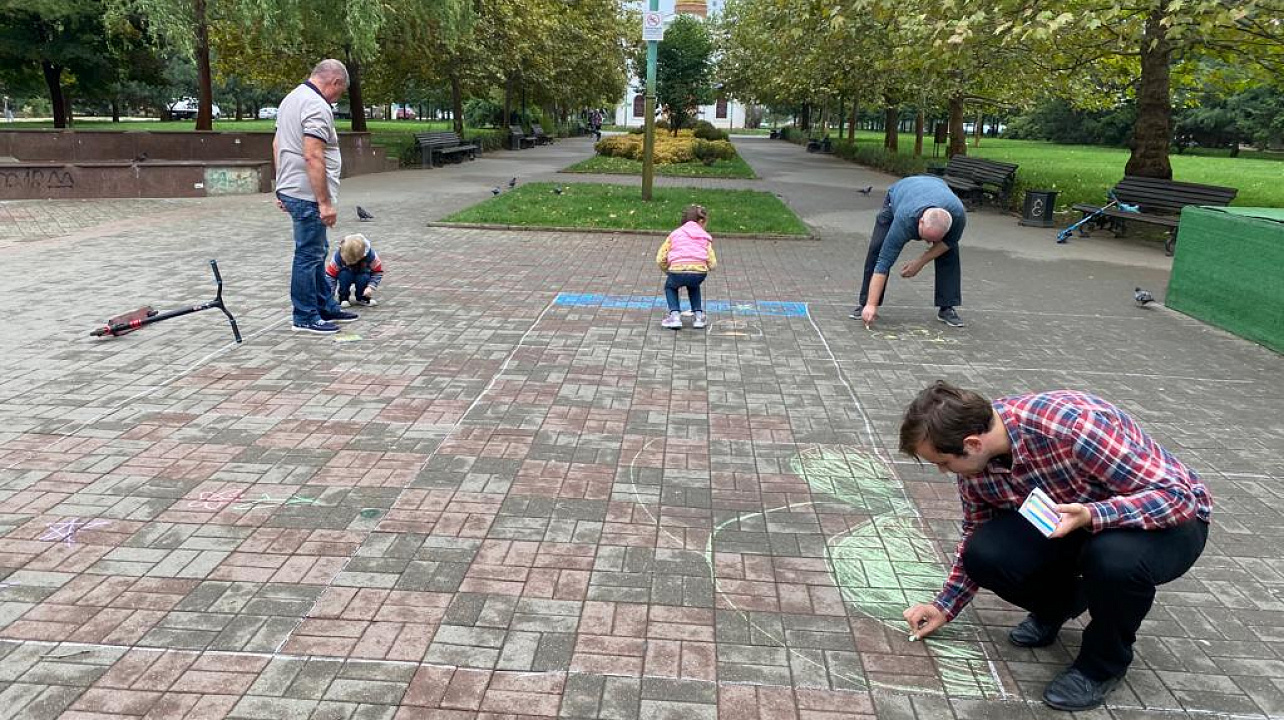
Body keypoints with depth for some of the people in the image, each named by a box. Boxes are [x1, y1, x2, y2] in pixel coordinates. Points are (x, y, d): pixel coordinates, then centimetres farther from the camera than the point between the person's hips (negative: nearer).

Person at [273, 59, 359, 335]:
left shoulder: (291, 98, 16)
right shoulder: (317, 106, -18)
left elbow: (277, 145, 21)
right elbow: (313, 157, -25)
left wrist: (282, 187, 25)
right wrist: (325, 202, -24)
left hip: (290, 189, 10)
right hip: (308, 195, -10)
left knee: (317, 251, 18)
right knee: (309, 255, -2)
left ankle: (326, 307, 27)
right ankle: (305, 318, 7)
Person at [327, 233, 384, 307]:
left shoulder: (370, 255, -33)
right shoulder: (337, 257, -30)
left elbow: (378, 272, -19)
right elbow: (330, 275, -23)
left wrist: (371, 287, -32)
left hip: (363, 275, 0)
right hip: (346, 275, 0)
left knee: (364, 278, -34)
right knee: (344, 275, -33)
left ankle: (362, 298, -5)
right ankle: (343, 298, -12)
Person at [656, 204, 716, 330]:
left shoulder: (675, 234, 21)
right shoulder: (705, 236, 22)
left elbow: (660, 259, 13)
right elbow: (711, 263, 13)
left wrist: (669, 272, 30)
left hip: (677, 270, -1)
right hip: (699, 273, 1)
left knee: (670, 287, 33)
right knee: (693, 287, 37)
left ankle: (675, 315, 13)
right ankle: (698, 315, 25)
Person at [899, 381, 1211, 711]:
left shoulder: (1072, 424, -35)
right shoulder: (974, 459, -14)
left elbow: (1178, 495, -30)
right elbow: (975, 535, 5)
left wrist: (1090, 516, -44)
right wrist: (945, 606, 3)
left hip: (1170, 519, -5)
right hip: (1070, 521, 5)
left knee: (1116, 558, -38)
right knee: (984, 554, -20)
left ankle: (1104, 663, -6)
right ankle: (1056, 604, 14)